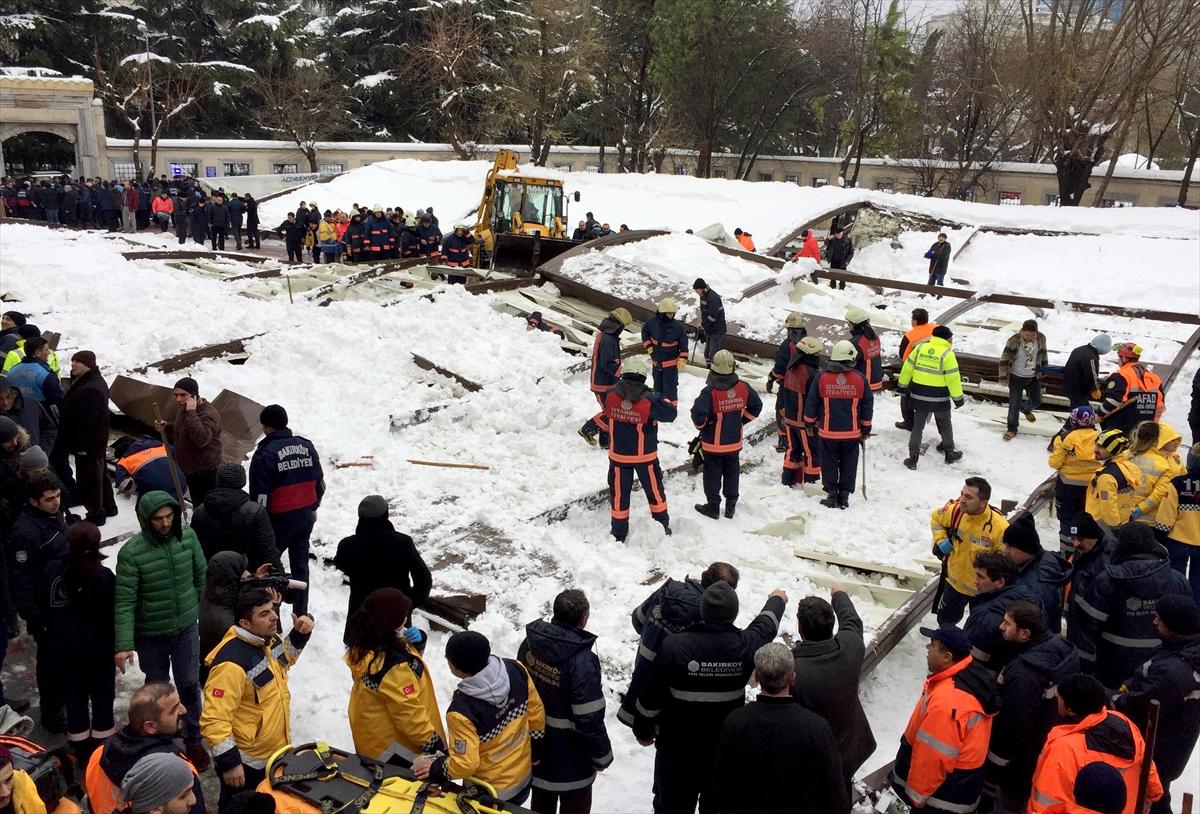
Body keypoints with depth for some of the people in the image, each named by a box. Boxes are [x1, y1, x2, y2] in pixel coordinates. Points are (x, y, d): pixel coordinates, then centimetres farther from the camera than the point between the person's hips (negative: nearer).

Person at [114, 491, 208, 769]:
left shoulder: (188, 536, -11)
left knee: (190, 685, 10)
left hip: (186, 628, 2)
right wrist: (124, 644, -22)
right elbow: (125, 601, -19)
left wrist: (203, 611, 12)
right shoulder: (131, 552, -21)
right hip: (150, 634, -2)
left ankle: (193, 740, 30)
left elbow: (201, 575, 5)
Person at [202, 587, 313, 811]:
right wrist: (229, 762, -26)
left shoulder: (270, 640, -3)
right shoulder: (231, 663, -31)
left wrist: (300, 634, 4)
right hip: (246, 763, -8)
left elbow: (285, 658, 21)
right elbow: (213, 719, -29)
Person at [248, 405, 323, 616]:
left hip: (280, 519, -5)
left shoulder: (265, 453, -15)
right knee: (300, 564, 16)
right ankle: (301, 615, 24)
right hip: (305, 515, 6)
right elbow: (320, 482, 11)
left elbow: (259, 495, -15)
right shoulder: (306, 446, 2)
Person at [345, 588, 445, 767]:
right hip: (394, 749, -9)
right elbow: (409, 715, -28)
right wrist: (435, 744, -17)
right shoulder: (394, 666, -34)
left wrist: (417, 642, -10)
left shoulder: (366, 646, -5)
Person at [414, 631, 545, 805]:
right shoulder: (516, 669, -18)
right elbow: (536, 716, -4)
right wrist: (535, 754, 12)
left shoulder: (462, 710, -35)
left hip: (491, 793, -5)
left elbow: (465, 764, -26)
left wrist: (436, 768, -7)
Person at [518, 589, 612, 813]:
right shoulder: (582, 661, -31)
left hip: (536, 748, 6)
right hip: (571, 759, -6)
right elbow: (590, 719, -25)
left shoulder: (531, 642, -11)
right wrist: (602, 756, -8)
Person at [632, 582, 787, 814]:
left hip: (677, 745, -2)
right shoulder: (745, 646, -13)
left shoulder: (675, 646, -20)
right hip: (726, 745, 2)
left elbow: (650, 697, -11)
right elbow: (766, 625, 11)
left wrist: (643, 730, 7)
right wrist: (776, 601, 33)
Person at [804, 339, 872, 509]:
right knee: (848, 465, 12)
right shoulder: (860, 379, -5)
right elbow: (868, 404, 4)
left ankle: (832, 494, 14)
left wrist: (810, 422, 16)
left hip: (828, 431, -1)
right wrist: (866, 428, 16)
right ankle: (844, 495, 15)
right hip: (852, 432, 1)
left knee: (829, 464, 11)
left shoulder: (822, 377, -8)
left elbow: (811, 402, 0)